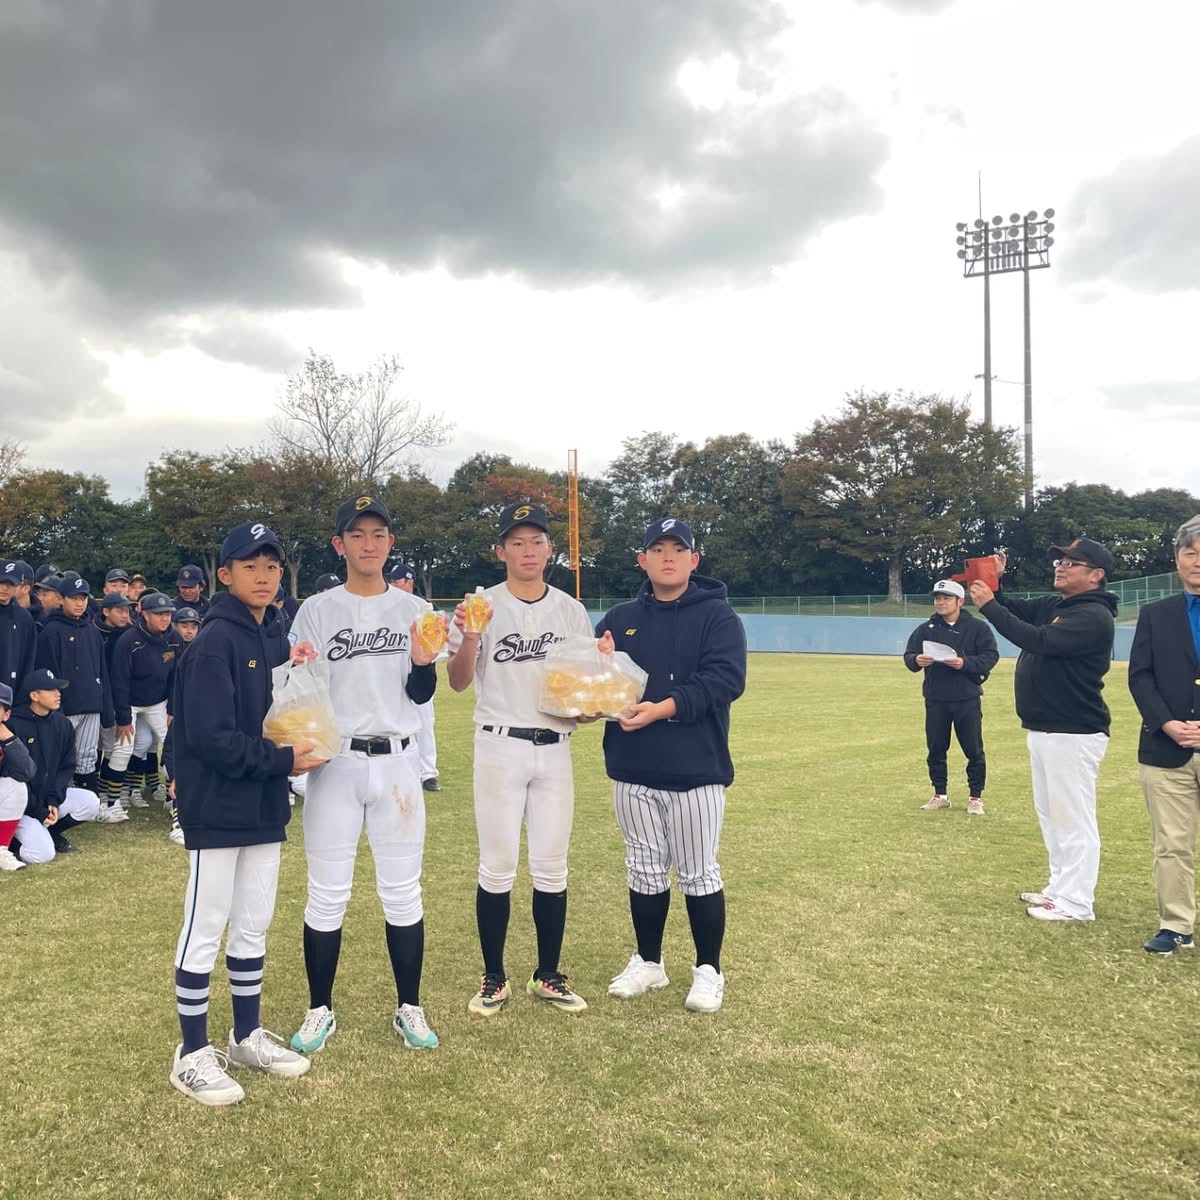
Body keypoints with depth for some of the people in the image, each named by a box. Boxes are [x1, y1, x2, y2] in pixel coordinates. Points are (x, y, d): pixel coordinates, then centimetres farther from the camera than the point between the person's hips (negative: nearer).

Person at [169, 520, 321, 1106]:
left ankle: (247, 1036, 32)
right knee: (204, 929, 4)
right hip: (217, 809, -7)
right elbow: (212, 737, -22)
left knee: (253, 926, 17)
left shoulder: (276, 637, 7)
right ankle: (192, 1054, 19)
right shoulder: (214, 642, -16)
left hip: (264, 806, 7)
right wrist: (282, 760, -18)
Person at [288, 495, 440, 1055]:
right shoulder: (316, 610, 2)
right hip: (335, 762, -1)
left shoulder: (412, 609, 5)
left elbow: (420, 694, 4)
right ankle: (320, 1010, 22)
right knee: (326, 893, 6)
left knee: (402, 891, 9)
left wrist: (423, 661, -16)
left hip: (397, 762, 1)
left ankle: (409, 1008, 22)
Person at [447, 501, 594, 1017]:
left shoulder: (571, 610, 7)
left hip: (555, 749, 3)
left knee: (551, 868, 9)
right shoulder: (482, 606, -2)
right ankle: (494, 979, 17)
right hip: (500, 747, -3)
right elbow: (457, 682, -9)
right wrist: (469, 637, -27)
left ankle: (548, 976, 23)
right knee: (497, 867, 2)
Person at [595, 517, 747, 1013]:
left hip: (696, 770, -4)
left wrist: (663, 708, -27)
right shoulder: (619, 619, 9)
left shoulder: (717, 615, -4)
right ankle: (648, 962, 31)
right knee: (645, 870, 15)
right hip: (632, 771, 4)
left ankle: (709, 970, 22)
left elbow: (725, 680, -17)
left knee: (699, 874, 6)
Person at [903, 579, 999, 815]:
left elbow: (991, 656, -7)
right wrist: (917, 660, -21)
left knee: (974, 750, 4)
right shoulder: (925, 629, 7)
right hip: (935, 700, 3)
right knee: (935, 749, 9)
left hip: (967, 699, -2)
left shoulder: (977, 627, -1)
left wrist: (965, 663, -23)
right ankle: (940, 795, 23)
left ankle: (975, 797, 18)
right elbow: (908, 656, 2)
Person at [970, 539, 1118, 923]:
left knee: (1073, 817, -3)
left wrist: (988, 605, -25)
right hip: (1043, 730, 10)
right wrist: (994, 583, -6)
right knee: (1051, 814, 18)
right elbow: (1011, 610, 15)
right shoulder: (1050, 605, 11)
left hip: (1074, 735, -10)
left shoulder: (1094, 616, -17)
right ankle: (1061, 887, 29)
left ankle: (1076, 903, 4)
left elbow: (1039, 641, -28)